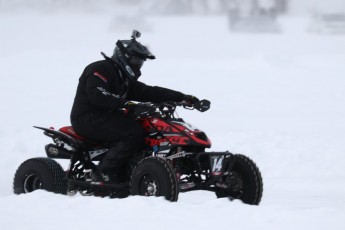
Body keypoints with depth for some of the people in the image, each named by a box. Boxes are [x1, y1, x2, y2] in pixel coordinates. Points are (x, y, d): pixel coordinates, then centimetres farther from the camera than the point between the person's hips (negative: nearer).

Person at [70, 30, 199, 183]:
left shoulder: (126, 81, 21)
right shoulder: (100, 69, -7)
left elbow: (150, 93, 15)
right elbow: (97, 95, -24)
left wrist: (182, 98, 5)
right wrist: (125, 104, -33)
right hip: (88, 118, -10)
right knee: (133, 133, -26)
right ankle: (105, 172, -27)